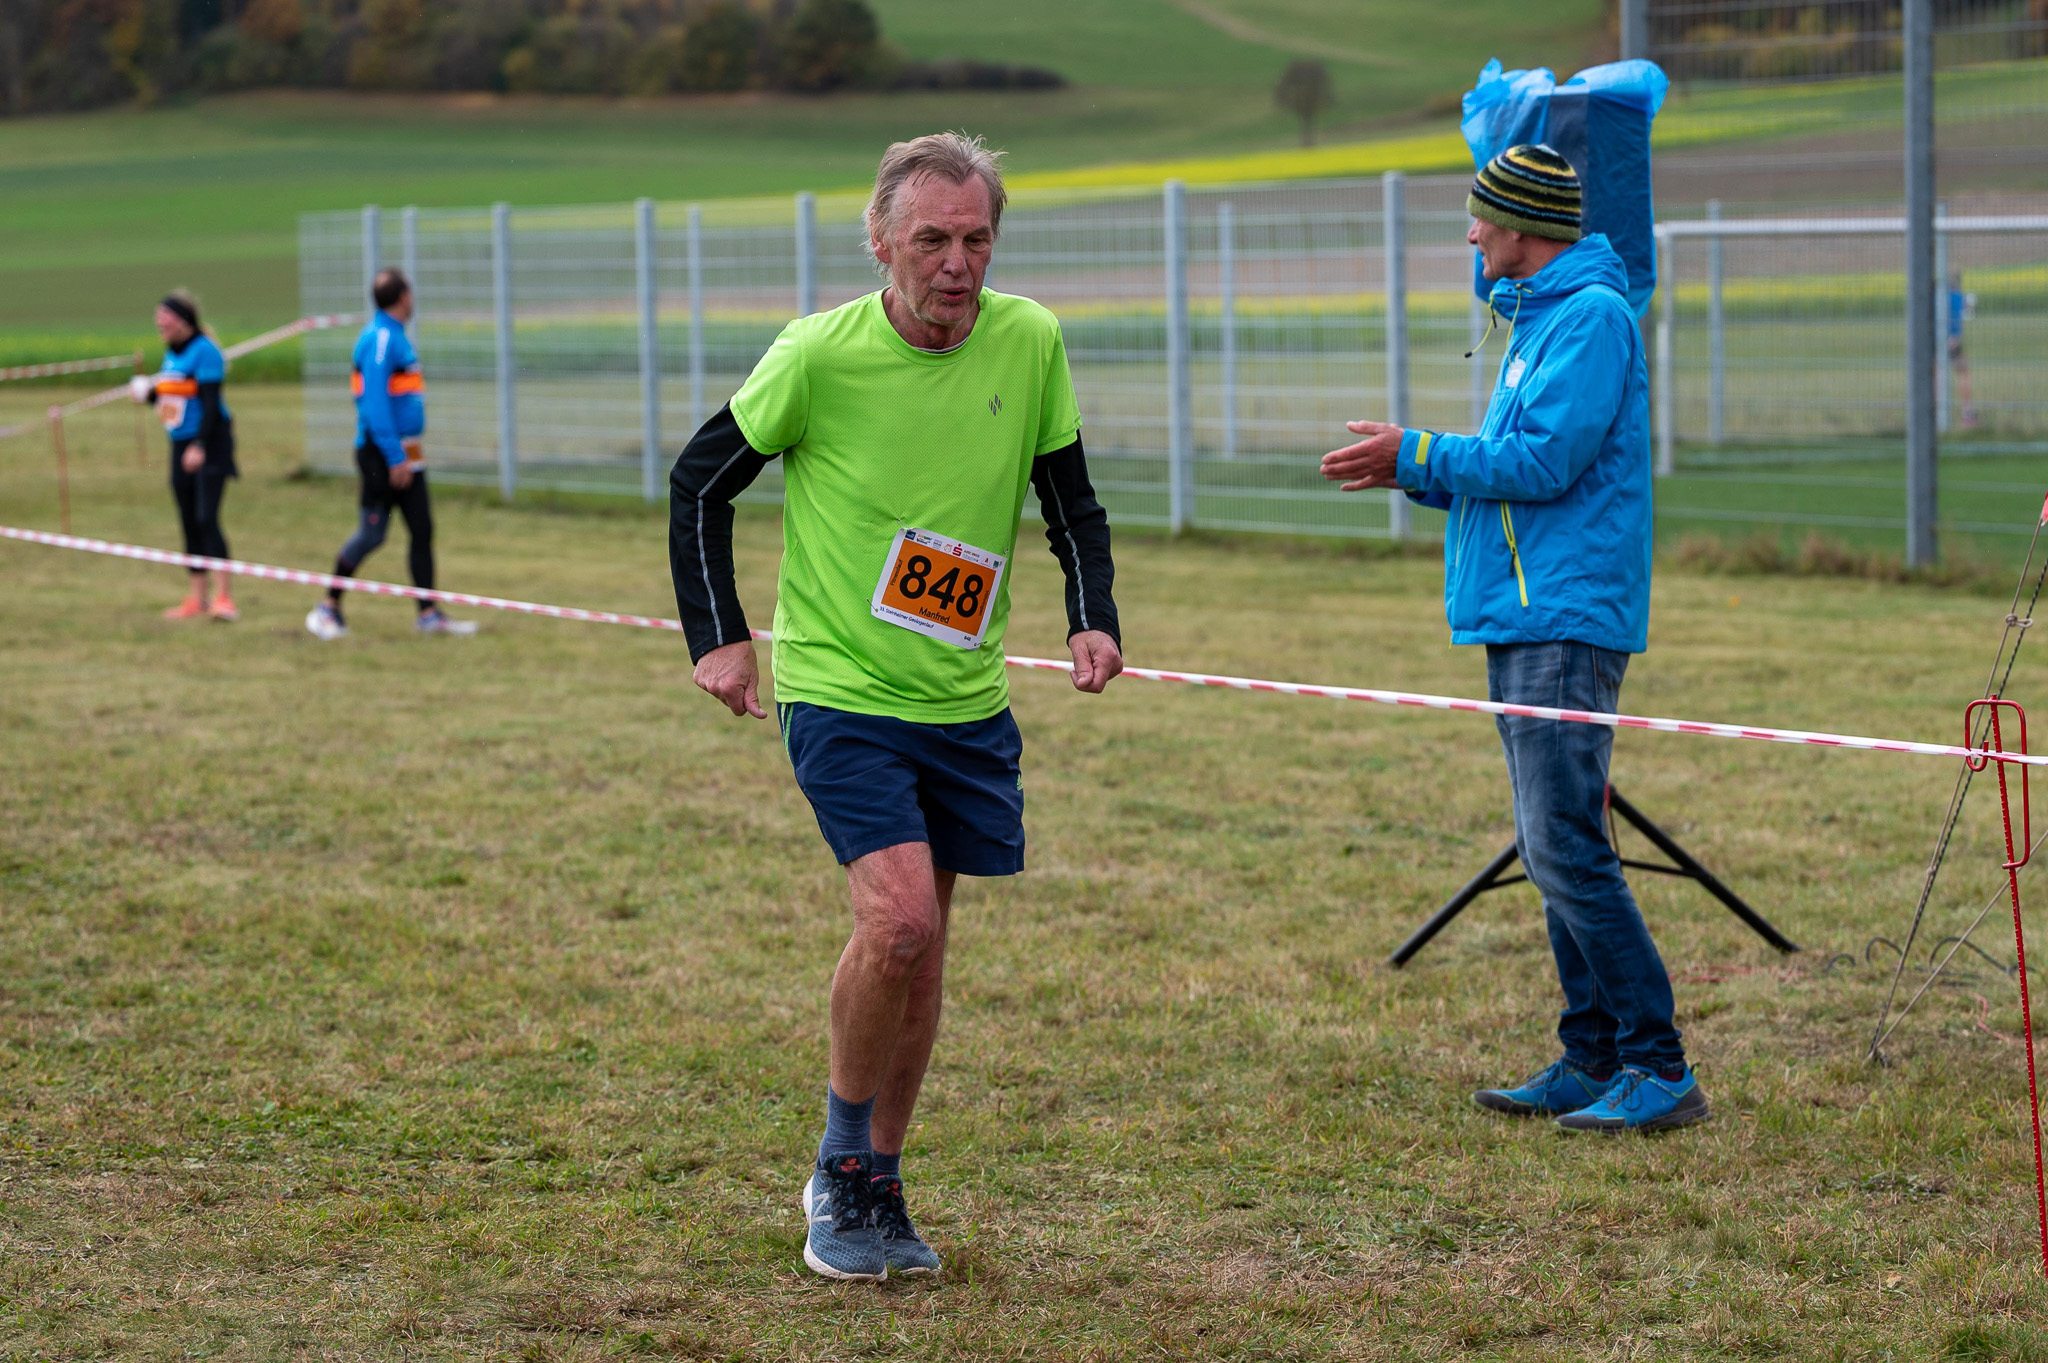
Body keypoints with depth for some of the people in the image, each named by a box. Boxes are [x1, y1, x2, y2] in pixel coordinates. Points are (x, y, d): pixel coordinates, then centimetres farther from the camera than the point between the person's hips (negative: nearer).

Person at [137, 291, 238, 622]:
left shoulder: (204, 352, -12)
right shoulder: (171, 353, 14)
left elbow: (210, 403, -18)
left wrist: (200, 446, -24)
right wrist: (148, 392, 3)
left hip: (210, 445, -9)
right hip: (181, 446, 9)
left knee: (206, 518, -16)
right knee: (189, 524, 9)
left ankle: (223, 595, -16)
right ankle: (196, 599, 14)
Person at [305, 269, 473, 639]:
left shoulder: (395, 336, 15)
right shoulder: (380, 339, -15)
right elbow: (375, 401, -21)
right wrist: (394, 457, -22)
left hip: (405, 453, 9)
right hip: (382, 453, -9)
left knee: (422, 529, 6)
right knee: (372, 533, -5)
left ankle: (429, 614, 9)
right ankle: (328, 608, 6)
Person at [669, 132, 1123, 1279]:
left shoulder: (1029, 343, -5)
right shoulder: (819, 355, -14)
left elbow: (1071, 498, 8)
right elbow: (702, 479, -1)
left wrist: (1094, 619, -7)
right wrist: (719, 636, -6)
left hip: (967, 701, 4)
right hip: (837, 687, -4)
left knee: (918, 952, 10)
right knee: (898, 920, -20)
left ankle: (876, 1191, 26)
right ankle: (844, 1166, 2)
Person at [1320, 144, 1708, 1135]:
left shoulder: (1591, 317, -12)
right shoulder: (1539, 316, 20)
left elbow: (1543, 463, -19)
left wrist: (1417, 453, -10)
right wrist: (1417, 473, 12)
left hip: (1566, 619, -11)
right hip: (1522, 618, 11)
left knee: (1565, 848, -13)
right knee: (1552, 849, 11)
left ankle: (1660, 1070, -10)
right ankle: (1593, 1059, 16)